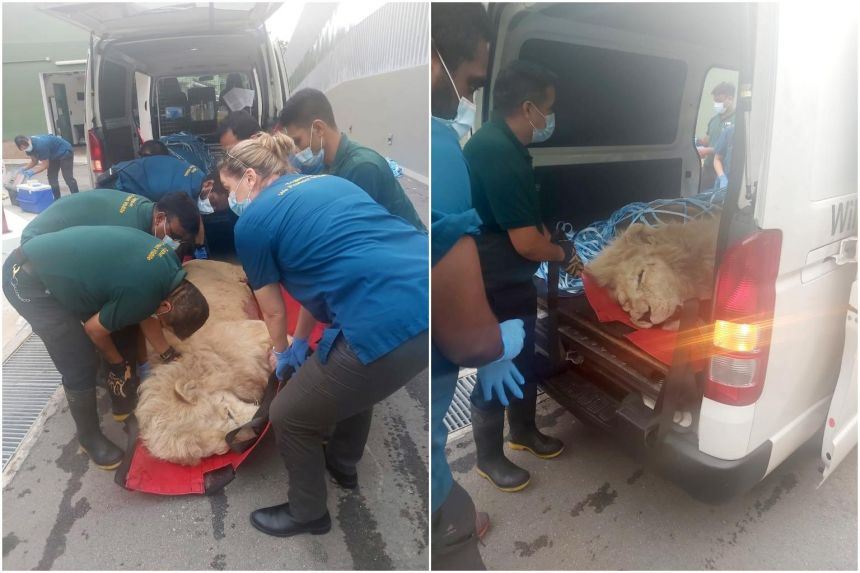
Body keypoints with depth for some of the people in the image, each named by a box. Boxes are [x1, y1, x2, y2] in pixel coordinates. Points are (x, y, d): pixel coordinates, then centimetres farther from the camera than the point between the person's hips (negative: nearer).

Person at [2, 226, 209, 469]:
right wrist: (117, 362, 5)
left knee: (120, 326, 15)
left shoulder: (168, 260, -5)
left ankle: (124, 399, 35)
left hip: (55, 261, 9)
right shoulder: (141, 295, -31)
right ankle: (89, 437, 18)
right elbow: (95, 329, -12)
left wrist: (167, 353, 13)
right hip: (28, 280, -9)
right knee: (80, 367, -5)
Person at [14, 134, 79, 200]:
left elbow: (45, 165, -26)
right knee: (52, 177, 4)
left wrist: (32, 171, -30)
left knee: (67, 177, -16)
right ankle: (56, 199, 9)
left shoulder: (40, 145, -34)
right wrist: (25, 168, -12)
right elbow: (34, 161, 4)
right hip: (54, 155, 9)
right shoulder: (29, 146, -8)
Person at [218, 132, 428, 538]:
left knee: (289, 416, 18)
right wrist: (301, 343, 42)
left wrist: (282, 352, 40)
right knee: (355, 376, 37)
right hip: (429, 295, 8)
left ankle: (307, 513, 42)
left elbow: (273, 310, 18)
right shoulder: (325, 183, 26)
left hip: (390, 323, -8)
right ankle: (343, 464, 59)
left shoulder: (252, 221, 6)